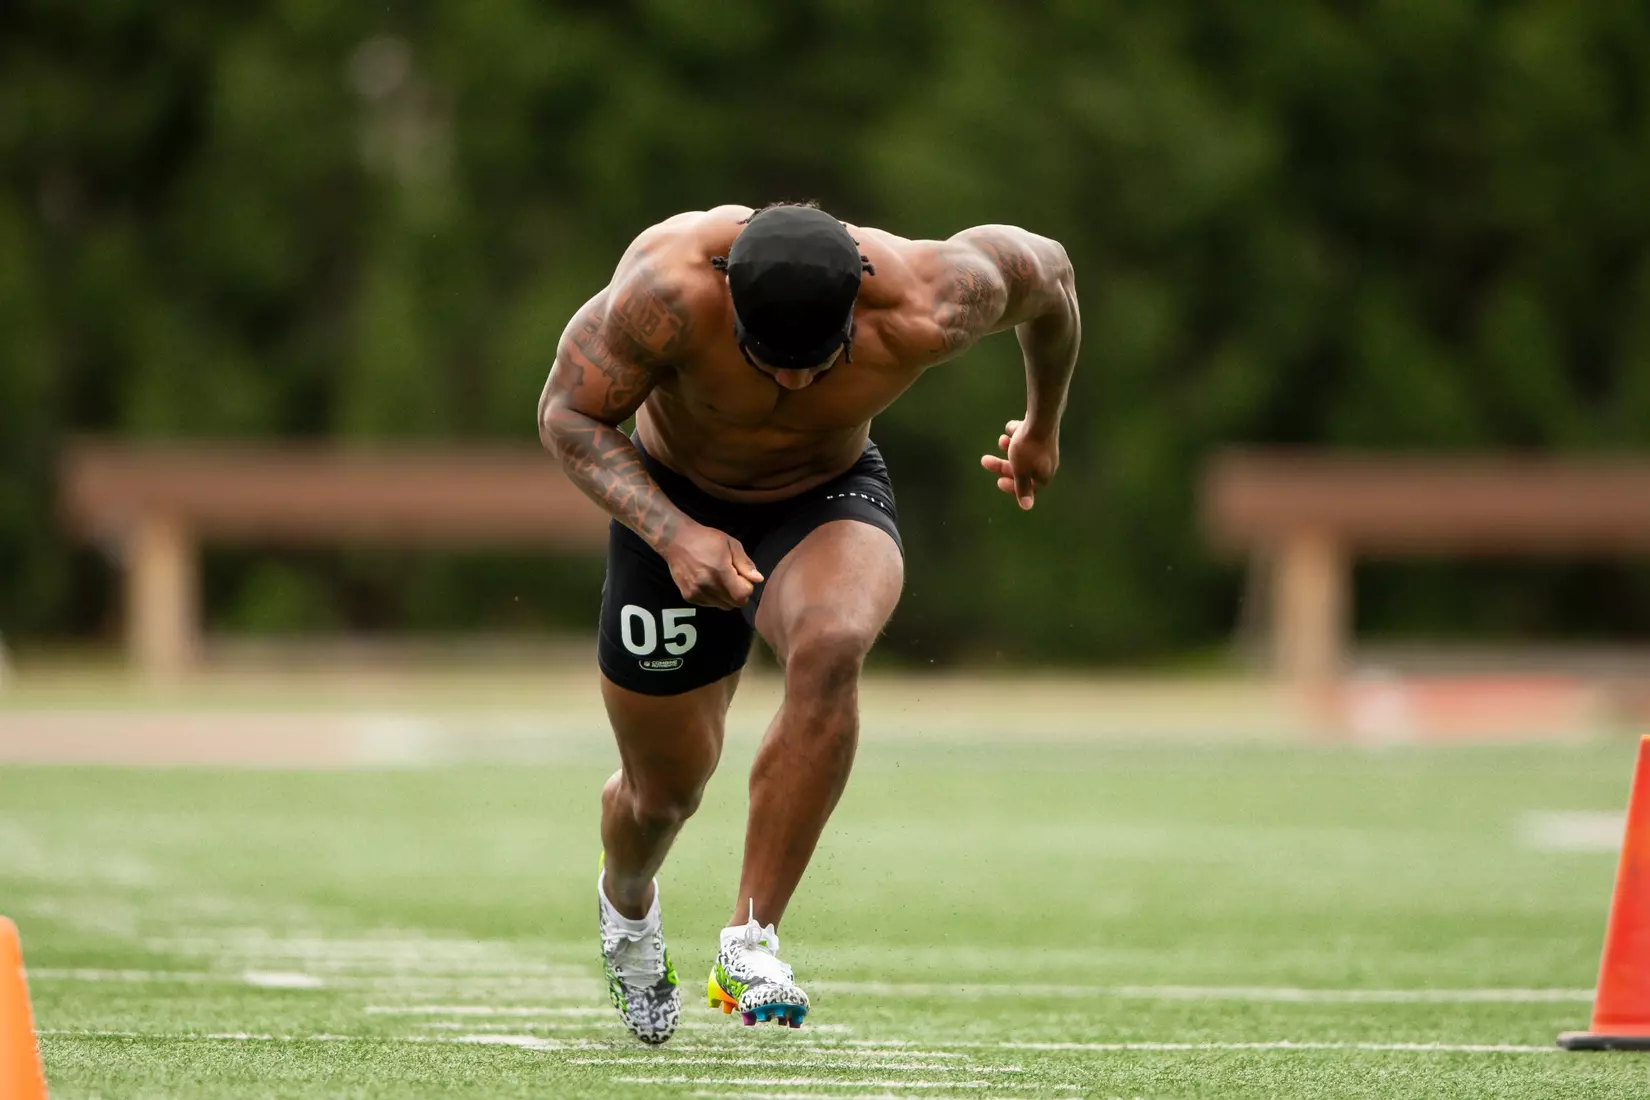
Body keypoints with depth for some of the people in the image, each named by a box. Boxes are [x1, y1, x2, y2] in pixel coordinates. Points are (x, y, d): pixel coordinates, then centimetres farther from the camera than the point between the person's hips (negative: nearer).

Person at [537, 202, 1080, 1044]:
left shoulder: (923, 309, -32)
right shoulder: (669, 287, -36)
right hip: (674, 506, 0)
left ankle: (748, 946, -27)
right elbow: (568, 415, -21)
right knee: (666, 789, 8)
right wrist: (674, 535, -37)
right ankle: (627, 904, 48)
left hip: (829, 500, 0)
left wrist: (1042, 427, 10)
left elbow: (1044, 269, -9)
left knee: (830, 647, -35)